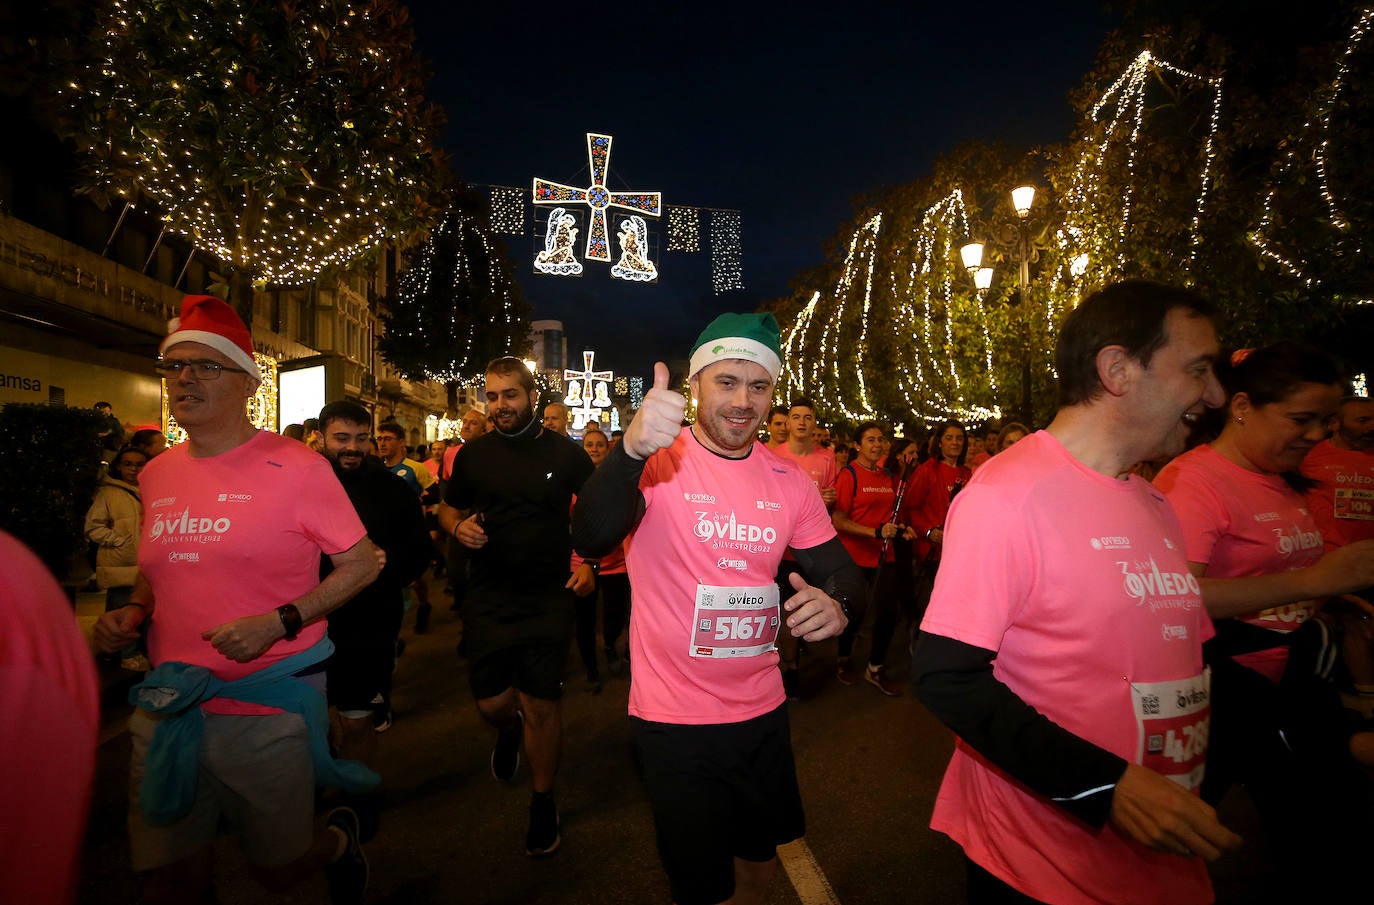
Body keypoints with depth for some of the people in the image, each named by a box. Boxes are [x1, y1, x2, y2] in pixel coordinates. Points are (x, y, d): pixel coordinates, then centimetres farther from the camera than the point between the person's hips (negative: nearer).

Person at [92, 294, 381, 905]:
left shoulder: (296, 468, -12)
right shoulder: (157, 475, 7)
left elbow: (361, 565, -9)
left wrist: (278, 623, -20)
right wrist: (131, 616, 1)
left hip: (267, 713, -5)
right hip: (167, 711, 5)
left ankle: (340, 839, 45)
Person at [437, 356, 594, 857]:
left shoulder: (565, 453, -4)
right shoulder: (474, 454, 2)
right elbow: (449, 508, 16)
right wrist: (458, 526, -7)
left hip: (549, 596, -2)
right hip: (488, 596, 2)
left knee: (542, 706, 2)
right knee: (491, 702, 7)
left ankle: (543, 802, 27)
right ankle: (509, 729, 47)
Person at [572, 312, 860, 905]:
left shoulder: (790, 482, -2)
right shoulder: (657, 460, -15)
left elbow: (841, 569, 4)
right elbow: (591, 541, -31)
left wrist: (834, 600, -21)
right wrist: (631, 449, -50)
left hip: (763, 709, 5)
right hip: (674, 720, -4)